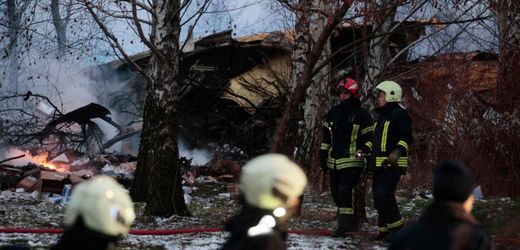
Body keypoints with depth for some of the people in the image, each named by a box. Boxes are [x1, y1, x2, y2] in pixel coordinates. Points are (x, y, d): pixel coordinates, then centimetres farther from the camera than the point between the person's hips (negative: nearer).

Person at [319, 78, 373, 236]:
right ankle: (352, 223, 20)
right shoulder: (333, 113, 13)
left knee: (345, 191, -19)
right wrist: (323, 156, 15)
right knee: (336, 193, 9)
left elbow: (369, 138, -2)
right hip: (334, 162, 7)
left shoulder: (362, 115, -4)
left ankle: (344, 224, -17)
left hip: (352, 162, -7)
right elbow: (326, 136, 19)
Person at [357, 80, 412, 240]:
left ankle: (396, 226, -7)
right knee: (378, 197, 8)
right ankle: (385, 229, 14)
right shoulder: (381, 115, 23)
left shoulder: (400, 114, -8)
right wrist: (365, 149, 19)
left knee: (384, 196, -18)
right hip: (379, 164, 10)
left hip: (392, 164, -10)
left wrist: (398, 151, -32)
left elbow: (406, 137, -17)